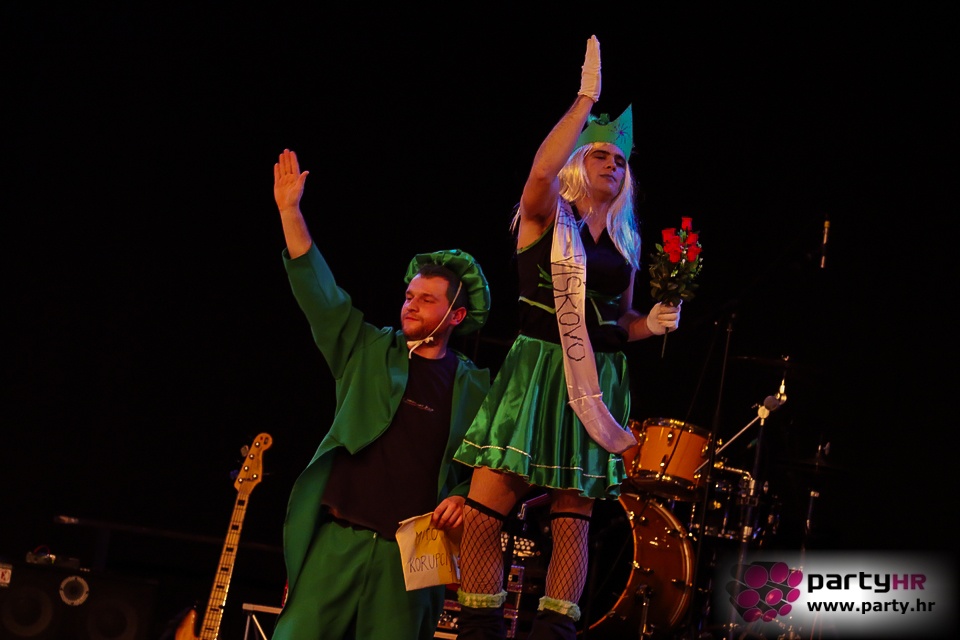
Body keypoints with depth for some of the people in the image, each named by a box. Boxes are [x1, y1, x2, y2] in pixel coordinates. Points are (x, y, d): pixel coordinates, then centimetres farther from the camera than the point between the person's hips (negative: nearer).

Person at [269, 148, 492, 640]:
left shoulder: (474, 387, 9)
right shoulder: (368, 352, 10)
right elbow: (318, 291, 3)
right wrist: (290, 210, -5)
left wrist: (464, 498, -6)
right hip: (340, 538, 0)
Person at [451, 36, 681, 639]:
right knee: (484, 510, -11)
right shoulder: (546, 217, 1)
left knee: (573, 520, 1)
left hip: (597, 382, 4)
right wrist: (586, 100, -20)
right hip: (535, 371, -4)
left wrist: (652, 323, 3)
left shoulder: (625, 243, 15)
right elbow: (541, 171, -23)